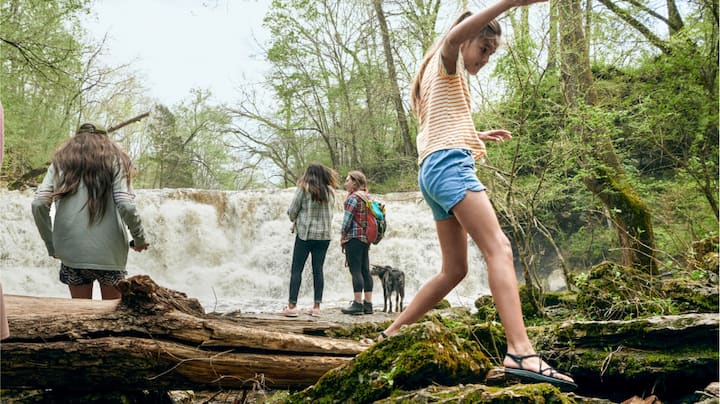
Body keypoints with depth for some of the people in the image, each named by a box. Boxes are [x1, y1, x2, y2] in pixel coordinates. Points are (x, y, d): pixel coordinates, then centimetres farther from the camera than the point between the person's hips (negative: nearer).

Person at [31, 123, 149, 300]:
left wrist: (51, 245, 9)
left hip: (72, 252, 2)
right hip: (109, 252, -2)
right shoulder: (114, 160, 5)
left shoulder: (61, 161, 11)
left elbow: (38, 204, 0)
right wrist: (139, 239, 6)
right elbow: (126, 206, -8)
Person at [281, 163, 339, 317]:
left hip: (305, 233, -4)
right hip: (324, 235, 4)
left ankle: (292, 306, 1)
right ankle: (317, 306, 7)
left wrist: (294, 220, 16)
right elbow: (330, 213, 9)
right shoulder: (330, 191, 4)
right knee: (318, 270, 8)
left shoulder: (304, 188, -8)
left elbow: (292, 211, -4)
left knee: (296, 269, 3)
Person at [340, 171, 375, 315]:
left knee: (355, 270, -8)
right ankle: (368, 304, 8)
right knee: (365, 270, 8)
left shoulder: (353, 197, -10)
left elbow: (347, 219, -13)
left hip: (353, 237, -9)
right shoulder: (367, 197, 16)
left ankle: (357, 303, -9)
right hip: (366, 238, 9)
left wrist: (342, 235, -1)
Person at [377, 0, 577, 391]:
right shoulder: (446, 62, 4)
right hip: (449, 164, -10)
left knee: (454, 270, 12)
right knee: (499, 249, -24)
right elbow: (454, 36, -22)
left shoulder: (443, 79, 32)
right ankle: (520, 351, -39)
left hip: (432, 170, 10)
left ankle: (393, 333, 16)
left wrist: (476, 136, 39)